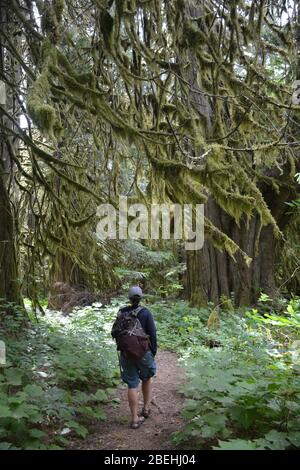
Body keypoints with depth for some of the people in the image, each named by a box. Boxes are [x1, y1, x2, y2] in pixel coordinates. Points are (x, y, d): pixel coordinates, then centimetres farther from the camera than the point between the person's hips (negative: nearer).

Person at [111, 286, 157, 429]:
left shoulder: (121, 312, -3)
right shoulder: (145, 313, -12)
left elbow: (114, 333, 4)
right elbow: (152, 334, -11)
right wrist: (154, 351, 2)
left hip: (126, 354, 2)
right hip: (144, 353, -1)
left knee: (132, 385, 7)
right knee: (147, 378, 24)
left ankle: (135, 419, 10)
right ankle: (146, 408, 31)